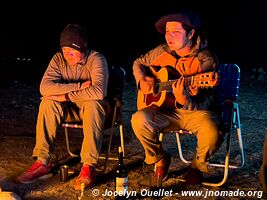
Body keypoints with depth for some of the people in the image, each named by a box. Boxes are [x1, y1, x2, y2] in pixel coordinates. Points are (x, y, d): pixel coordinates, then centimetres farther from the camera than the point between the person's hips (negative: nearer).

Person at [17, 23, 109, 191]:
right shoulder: (59, 59, -7)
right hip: (70, 109, 4)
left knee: (92, 104, -36)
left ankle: (89, 166, -35)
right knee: (47, 103, -24)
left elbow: (98, 91, -36)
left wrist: (66, 95, -31)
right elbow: (44, 87, -22)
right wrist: (79, 86, -28)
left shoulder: (96, 59, -19)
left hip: (92, 107, -4)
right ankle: (43, 162, -21)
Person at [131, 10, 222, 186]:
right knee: (139, 120, -26)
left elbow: (206, 102, -21)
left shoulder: (206, 60, -16)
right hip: (166, 110, 4)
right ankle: (160, 160, 4)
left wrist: (185, 100, -43)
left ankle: (198, 166, 2)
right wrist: (143, 80, -3)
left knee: (212, 133, -35)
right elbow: (138, 63, 19)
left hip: (195, 110, -3)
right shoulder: (161, 52, -1)